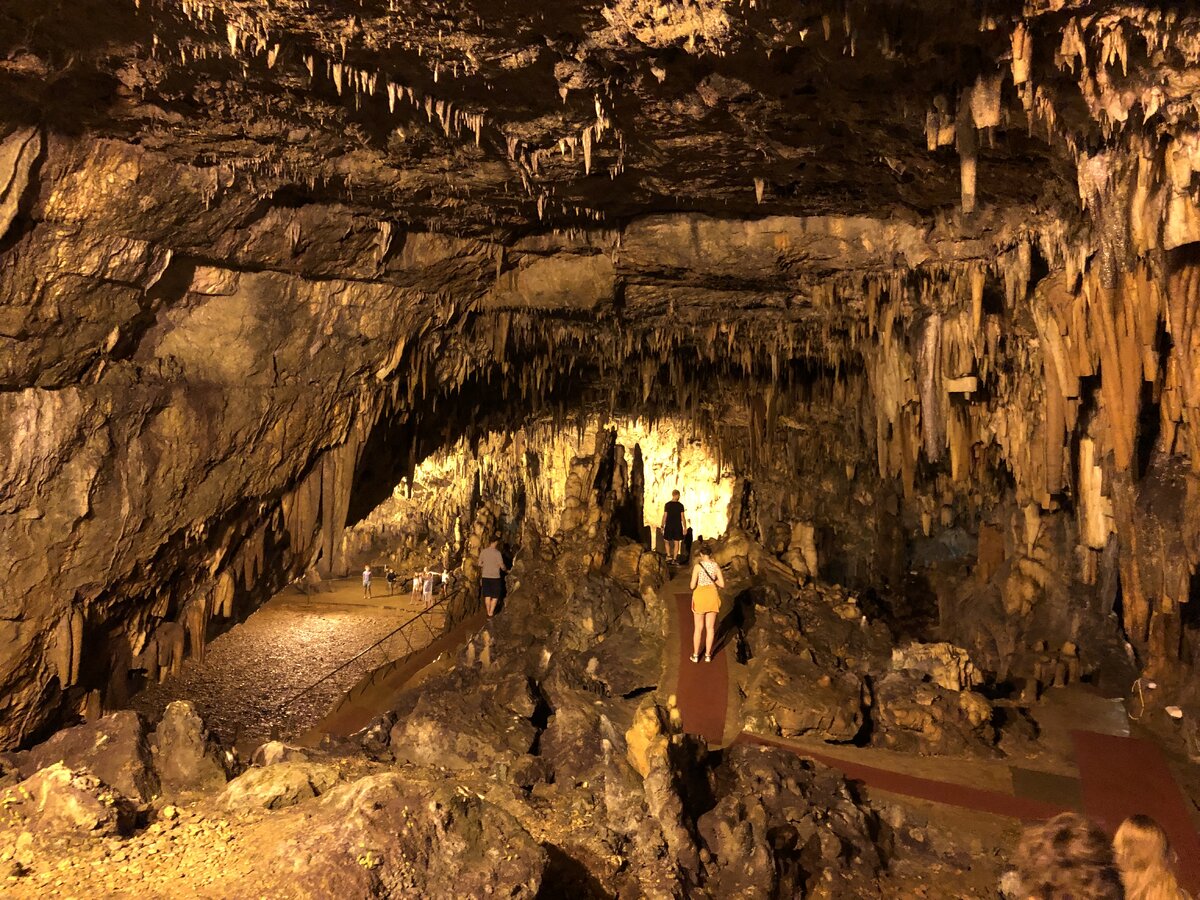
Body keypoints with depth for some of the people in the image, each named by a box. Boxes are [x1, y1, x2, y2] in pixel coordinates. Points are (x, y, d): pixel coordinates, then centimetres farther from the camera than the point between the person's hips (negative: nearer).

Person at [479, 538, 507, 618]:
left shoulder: (483, 551, -3)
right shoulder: (497, 553, -16)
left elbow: (480, 564, 6)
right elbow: (502, 566, -11)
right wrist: (506, 570, 9)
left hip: (485, 576, 4)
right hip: (495, 577, -4)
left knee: (487, 595, 13)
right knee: (495, 596, 7)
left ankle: (488, 613, 20)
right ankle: (491, 614, 5)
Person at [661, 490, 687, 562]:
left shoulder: (667, 505, -5)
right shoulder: (680, 505, -6)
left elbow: (665, 516, -5)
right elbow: (683, 517, -6)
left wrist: (662, 526, 3)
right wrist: (685, 528, -1)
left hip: (668, 526, 0)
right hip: (677, 527, 0)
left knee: (667, 542, 16)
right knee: (676, 543, 7)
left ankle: (669, 555, -1)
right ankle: (674, 559, 5)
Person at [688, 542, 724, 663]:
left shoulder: (698, 566, -15)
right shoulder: (716, 566, -5)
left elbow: (692, 586, -16)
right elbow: (722, 584, -4)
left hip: (700, 596, -3)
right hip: (712, 595, 3)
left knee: (698, 628, 11)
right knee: (710, 627, 14)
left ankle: (696, 655, 19)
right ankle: (708, 655, 20)